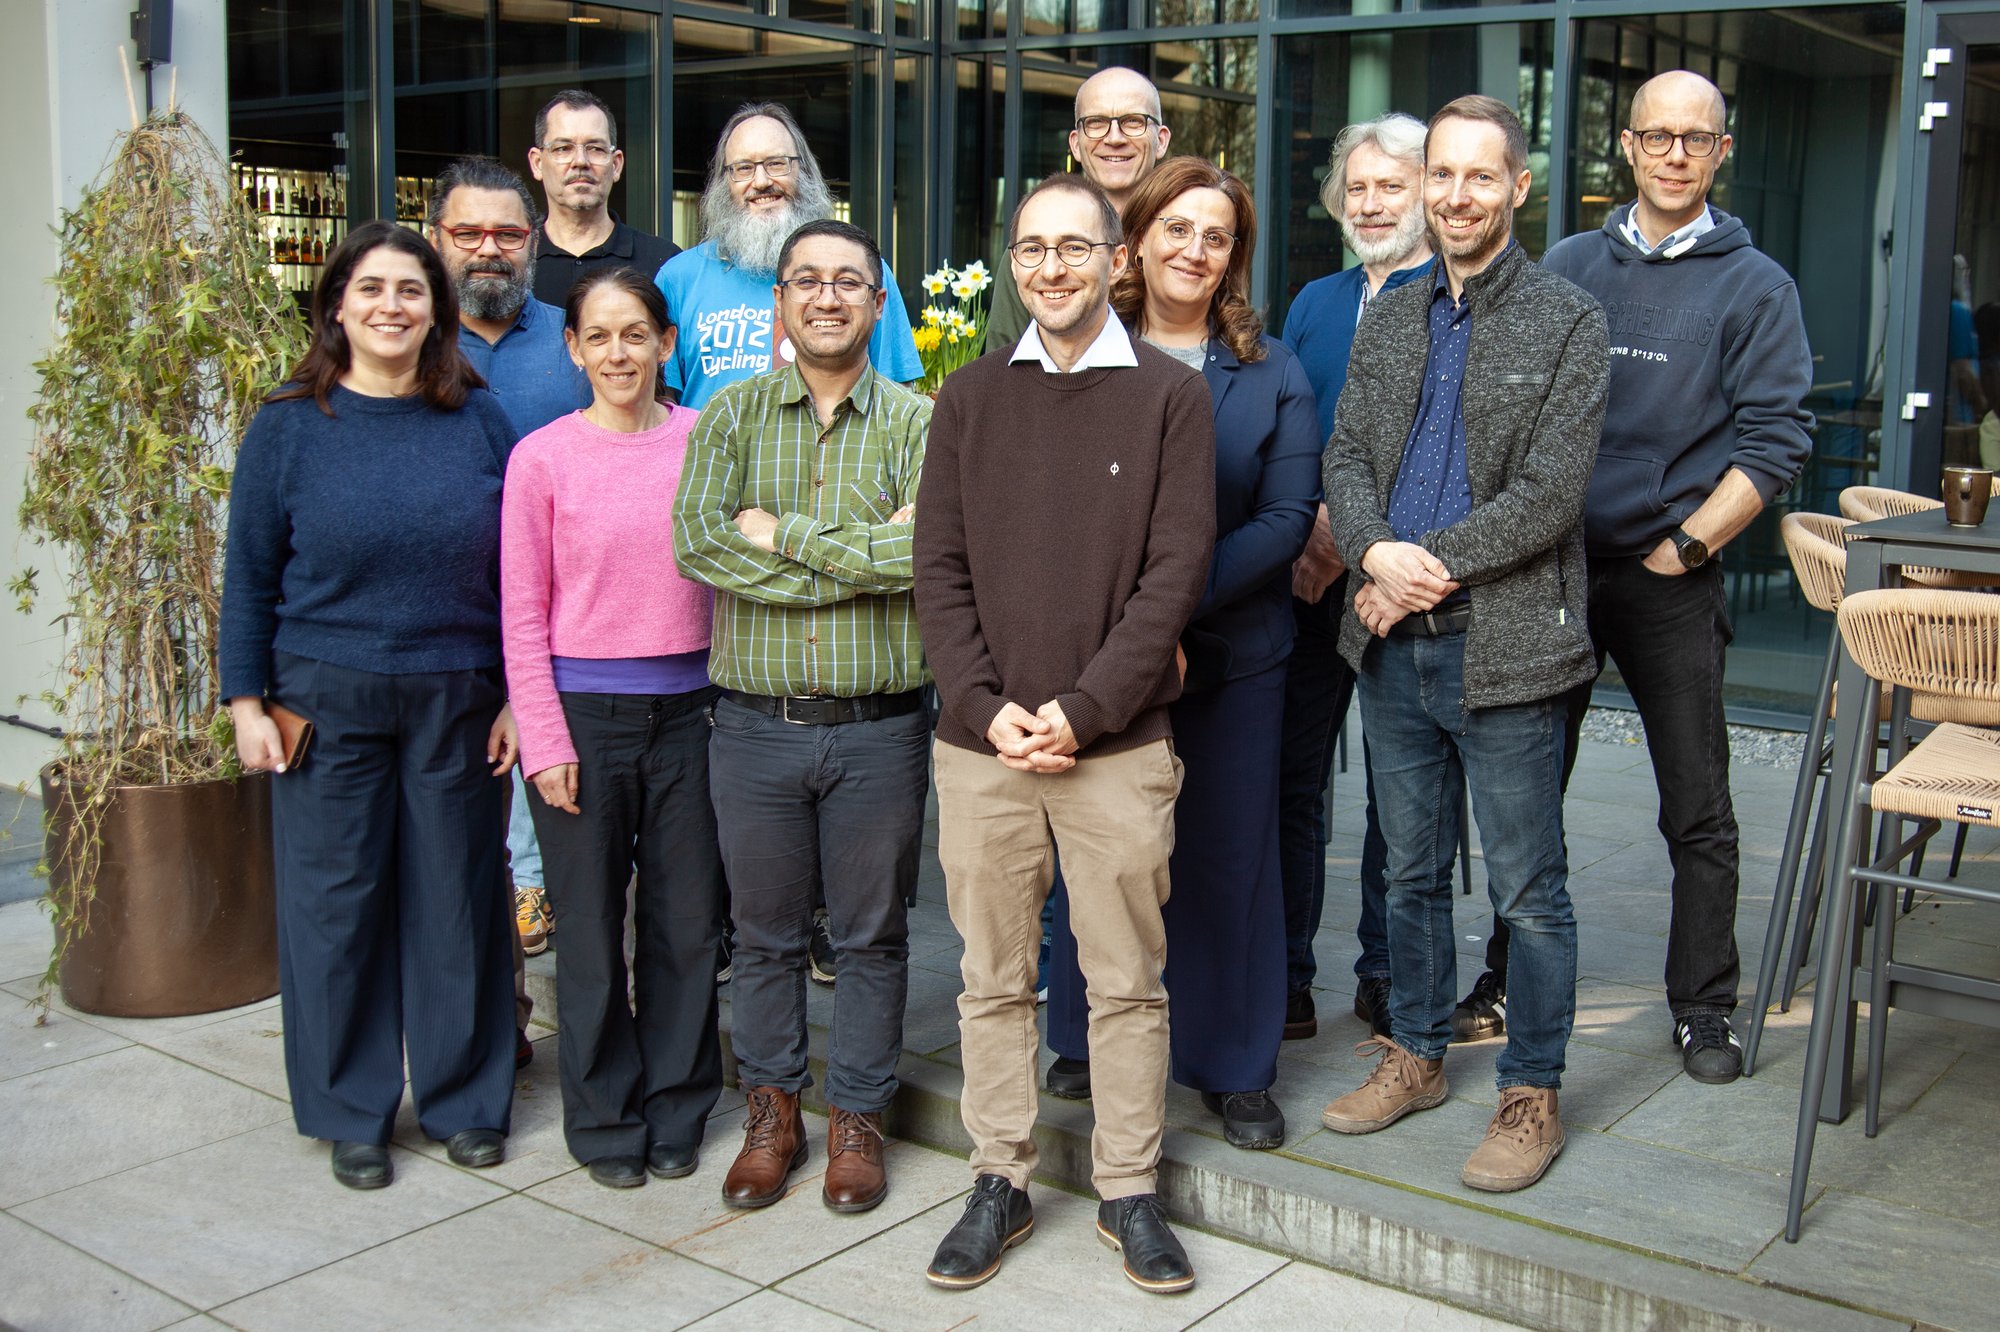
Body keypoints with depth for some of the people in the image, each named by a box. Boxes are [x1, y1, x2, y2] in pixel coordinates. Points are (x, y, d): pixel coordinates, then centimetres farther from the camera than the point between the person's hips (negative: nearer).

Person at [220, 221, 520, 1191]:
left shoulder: (479, 423, 3)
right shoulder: (289, 427, 0)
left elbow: (514, 572, 5)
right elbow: (250, 577, 2)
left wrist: (518, 696, 2)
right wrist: (247, 703, -2)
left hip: (457, 703, 1)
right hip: (328, 703, -1)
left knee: (456, 898, 9)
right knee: (336, 903, 5)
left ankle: (464, 1100, 24)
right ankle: (353, 1114, 21)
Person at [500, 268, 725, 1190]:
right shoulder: (542, 458, -3)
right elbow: (522, 616, -2)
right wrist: (544, 740, -7)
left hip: (687, 710, 2)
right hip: (585, 714, -2)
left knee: (687, 923, 10)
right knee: (593, 928, 7)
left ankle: (675, 1112, 27)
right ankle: (607, 1121, 23)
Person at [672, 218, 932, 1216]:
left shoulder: (917, 423, 1)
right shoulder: (731, 416, 4)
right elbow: (697, 543, -12)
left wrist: (786, 533, -13)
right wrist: (865, 556, -15)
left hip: (879, 728, -1)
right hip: (756, 722, 1)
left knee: (870, 935, 10)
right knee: (764, 933, 13)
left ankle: (855, 1119, 26)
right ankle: (771, 1114, 29)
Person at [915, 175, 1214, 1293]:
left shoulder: (1171, 395, 1)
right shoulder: (971, 396, 9)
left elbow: (1176, 571, -6)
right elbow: (942, 567, 5)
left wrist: (1083, 709, -13)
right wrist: (986, 704, -9)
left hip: (1119, 748, -2)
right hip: (982, 745, 2)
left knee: (1129, 983, 7)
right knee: (995, 981, 10)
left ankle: (1130, 1189, 22)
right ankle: (1002, 1180, 25)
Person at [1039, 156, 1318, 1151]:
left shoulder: (1271, 371, 5)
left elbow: (1288, 516, -4)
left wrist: (1183, 603, -16)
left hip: (1232, 650, 1)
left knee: (1229, 855, 6)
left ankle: (1236, 1067, 20)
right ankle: (1090, 1046, 24)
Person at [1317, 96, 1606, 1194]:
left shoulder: (1567, 323, -5)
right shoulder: (1386, 320, 12)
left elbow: (1551, 493, -13)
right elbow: (1346, 456, 7)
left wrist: (1427, 568, -15)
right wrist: (1376, 555, -13)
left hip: (1504, 646, -5)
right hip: (1393, 647, 5)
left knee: (1527, 890, 4)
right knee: (1411, 869, 17)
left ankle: (1531, 1094, 18)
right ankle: (1415, 1053, 33)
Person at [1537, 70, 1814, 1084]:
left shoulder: (1756, 286, 0)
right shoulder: (1568, 266, 9)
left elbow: (1775, 441, -5)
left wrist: (1683, 547, -10)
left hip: (1670, 579, -3)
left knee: (1697, 809, 3)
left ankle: (1703, 1008, 16)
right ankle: (1512, 977, 27)